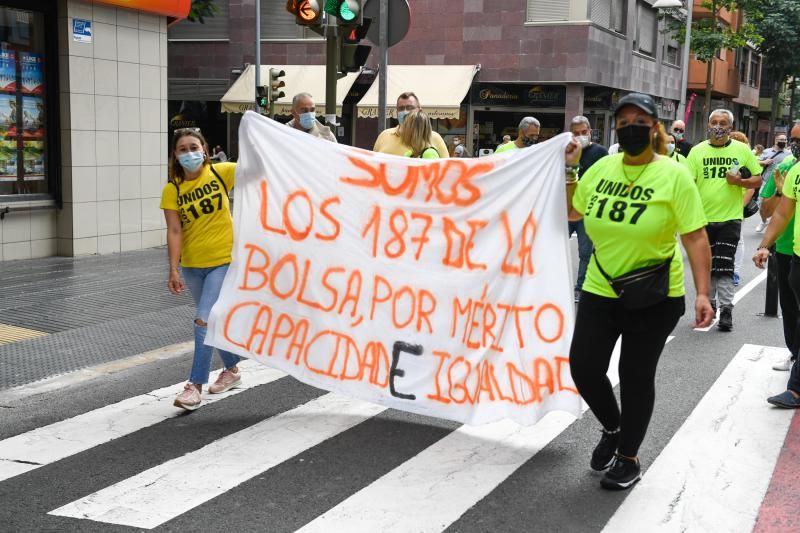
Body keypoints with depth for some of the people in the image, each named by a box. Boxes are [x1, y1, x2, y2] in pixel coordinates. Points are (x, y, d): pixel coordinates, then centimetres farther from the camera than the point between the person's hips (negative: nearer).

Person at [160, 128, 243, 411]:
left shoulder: (221, 173, -7)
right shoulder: (172, 189, -5)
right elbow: (174, 231, -10)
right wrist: (173, 270, -16)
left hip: (223, 261, -3)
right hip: (192, 266, 3)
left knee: (205, 320, -13)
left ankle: (195, 385, -5)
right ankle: (231, 369, 39)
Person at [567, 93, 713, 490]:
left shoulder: (673, 175, -11)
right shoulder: (602, 168, 1)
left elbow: (695, 237, -12)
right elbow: (572, 211, 16)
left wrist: (702, 293, -19)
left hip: (655, 297, -4)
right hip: (600, 290, 4)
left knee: (635, 375, 5)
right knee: (583, 367, 3)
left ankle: (629, 458, 26)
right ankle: (612, 428, 34)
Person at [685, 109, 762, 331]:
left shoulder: (742, 150, 0)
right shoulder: (697, 151, 1)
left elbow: (757, 179, 5)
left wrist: (740, 181, -15)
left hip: (730, 217, -2)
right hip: (702, 218, 2)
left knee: (724, 266, -7)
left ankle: (726, 310, -2)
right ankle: (709, 304, 28)